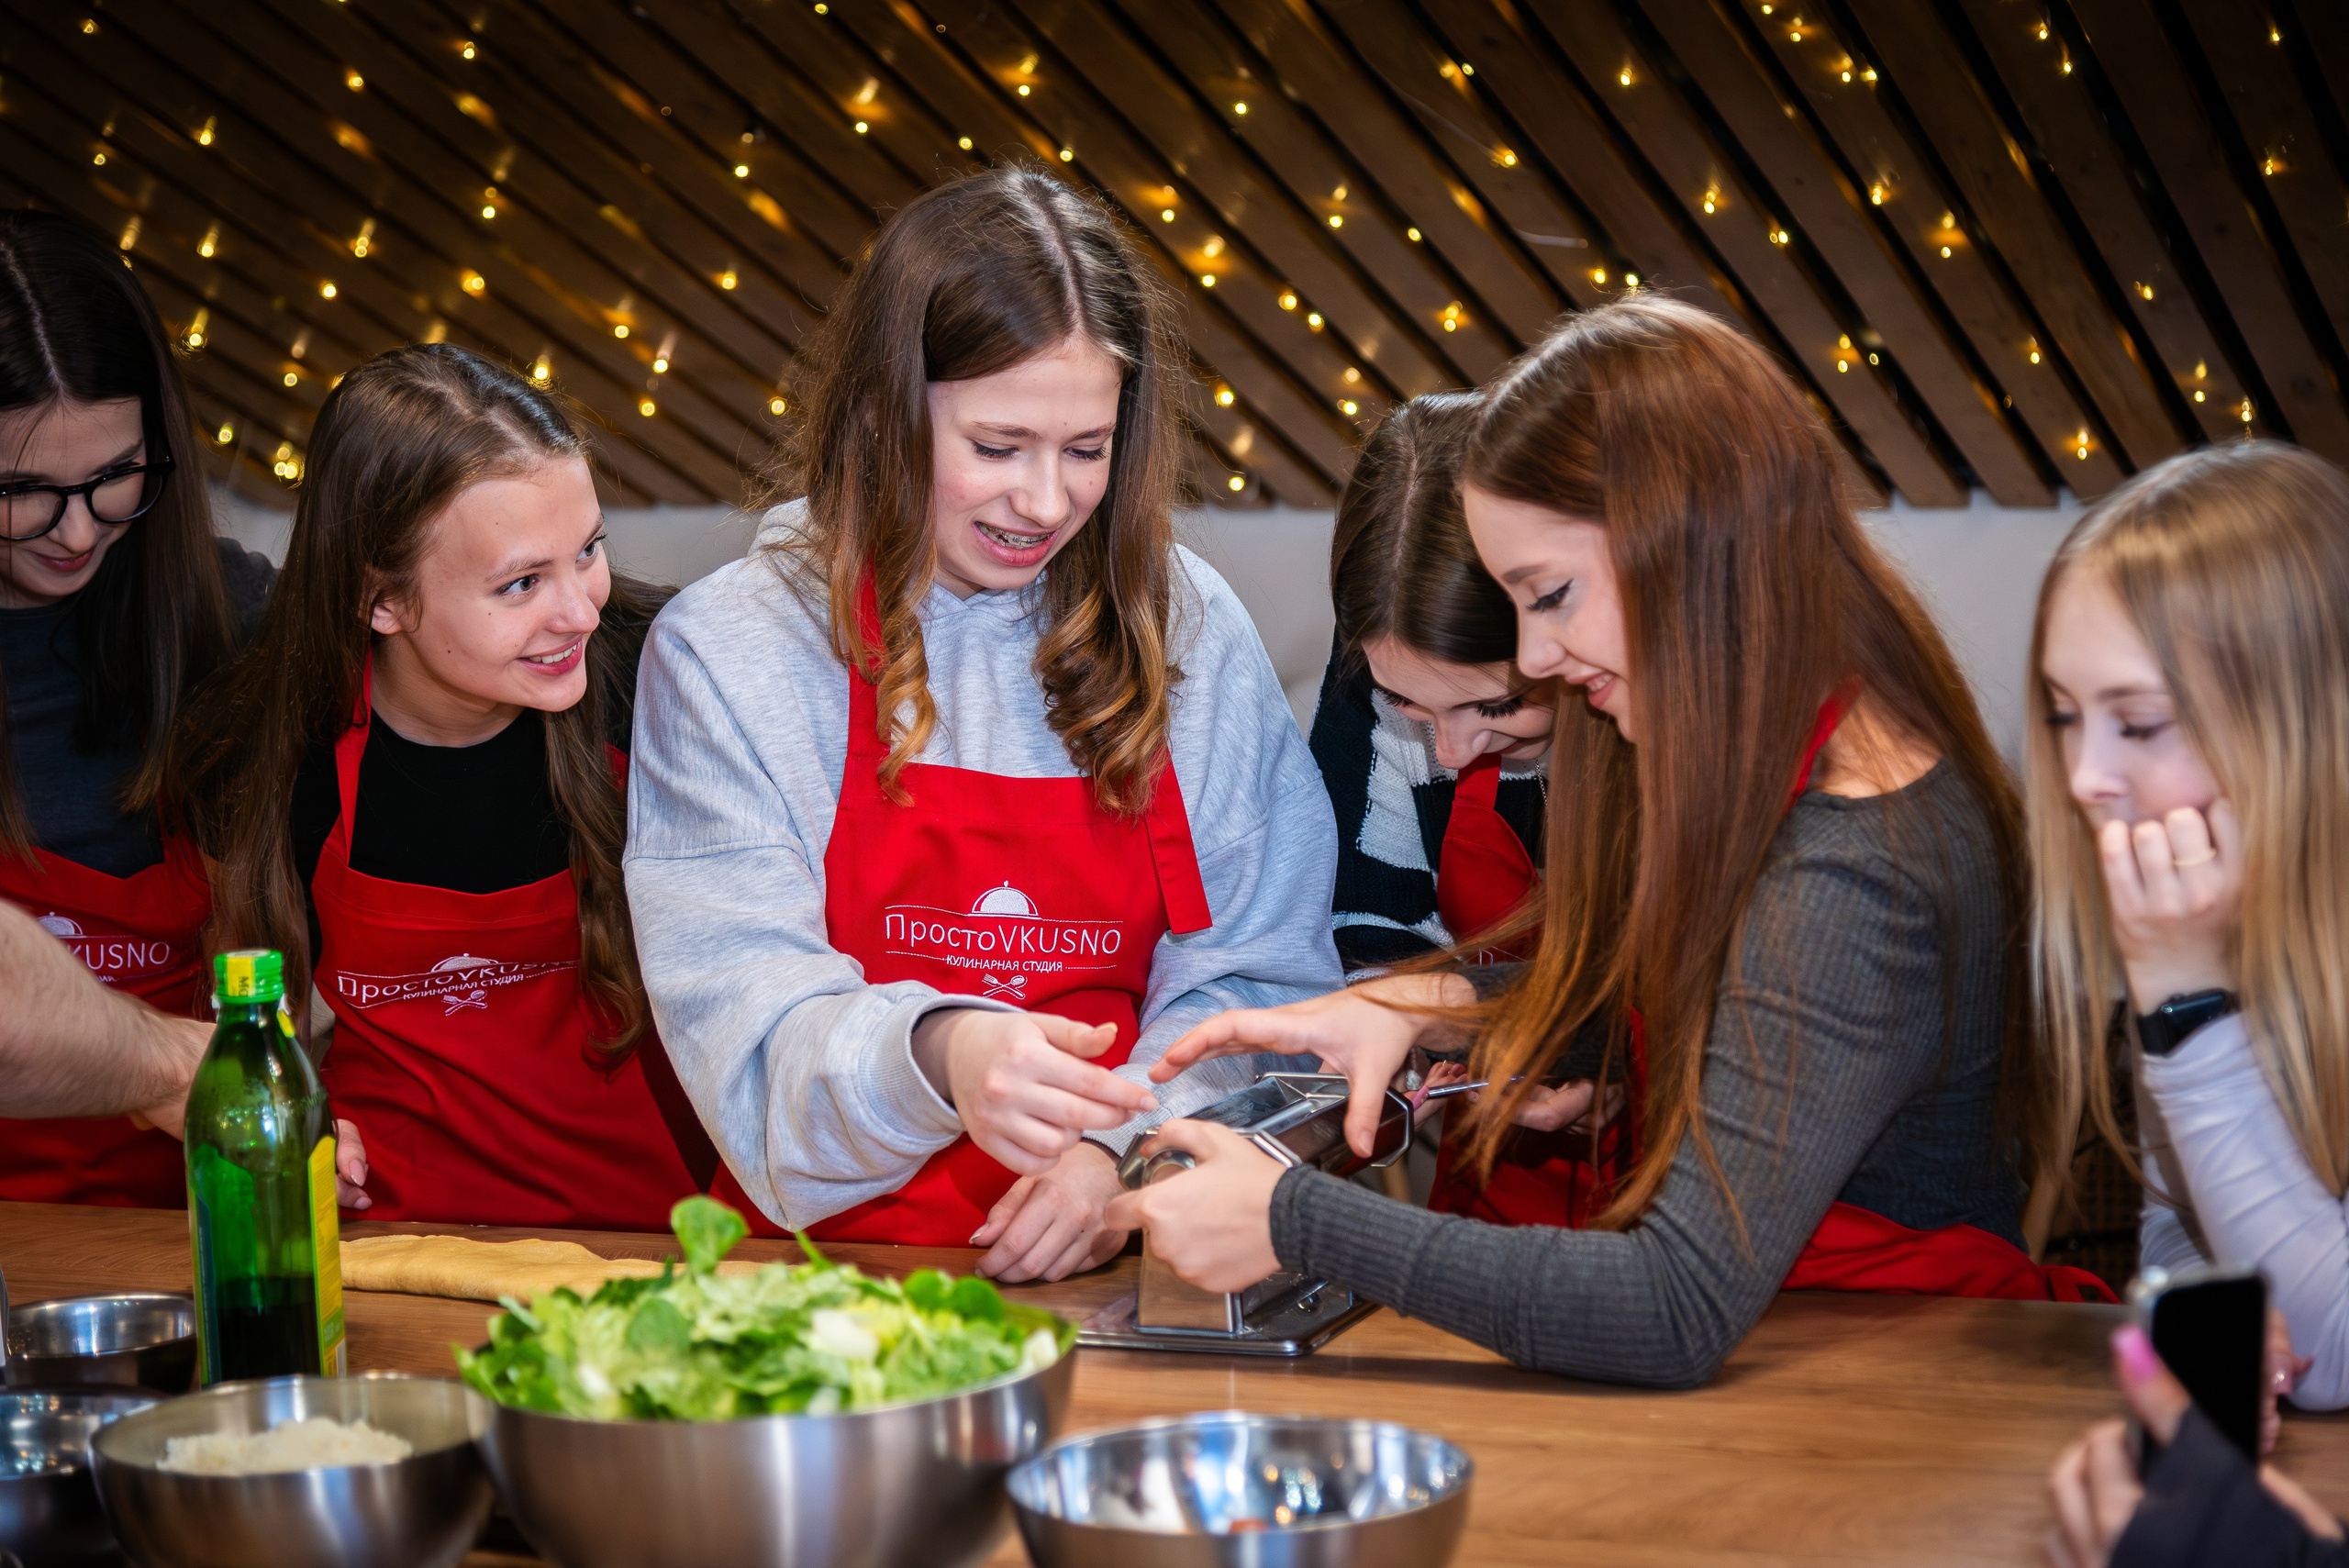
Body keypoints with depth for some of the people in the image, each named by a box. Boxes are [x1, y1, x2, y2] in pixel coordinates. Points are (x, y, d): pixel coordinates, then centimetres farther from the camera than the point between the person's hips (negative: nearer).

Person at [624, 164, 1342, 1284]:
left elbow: (1260, 979, 7)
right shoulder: (726, 653, -1)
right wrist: (936, 1053, -30)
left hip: (1117, 1272, 2)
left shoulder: (1187, 631, 7)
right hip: (834, 1266, -2)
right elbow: (755, 1045, -8)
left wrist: (1119, 1146, -12)